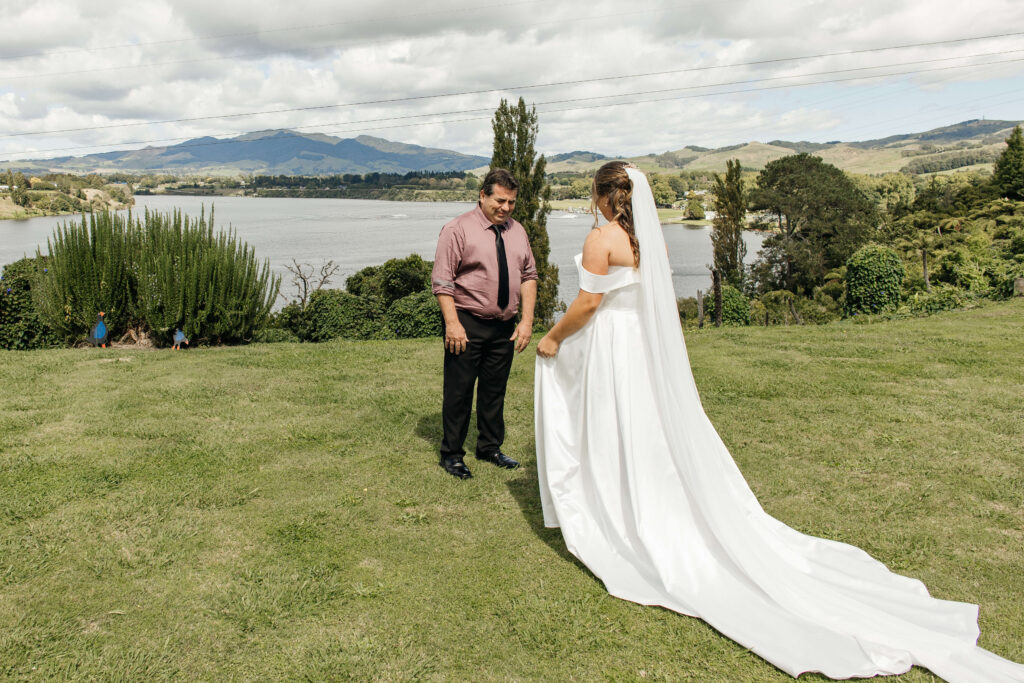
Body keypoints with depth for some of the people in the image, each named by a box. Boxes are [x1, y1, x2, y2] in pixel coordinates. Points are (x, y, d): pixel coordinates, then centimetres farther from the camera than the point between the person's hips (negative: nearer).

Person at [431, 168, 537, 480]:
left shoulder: (517, 231, 10)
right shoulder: (458, 229, -8)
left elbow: (529, 276, 11)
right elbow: (442, 280, -12)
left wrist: (527, 319, 1)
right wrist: (452, 323, -18)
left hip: (504, 326, 6)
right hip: (466, 324, -5)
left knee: (495, 390, 15)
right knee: (459, 390, 2)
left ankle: (490, 448, 31)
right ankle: (451, 454, 16)